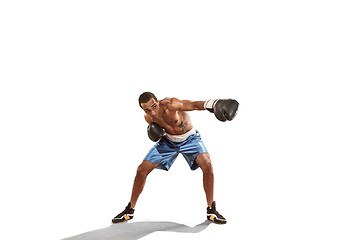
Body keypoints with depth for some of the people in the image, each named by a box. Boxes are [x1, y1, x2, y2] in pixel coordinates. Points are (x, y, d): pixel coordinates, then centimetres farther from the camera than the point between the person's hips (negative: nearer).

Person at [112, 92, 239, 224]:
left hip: (189, 138, -4)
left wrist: (213, 104, -74)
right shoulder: (148, 118, -15)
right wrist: (155, 130, -20)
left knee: (207, 164, -29)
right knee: (142, 170, -4)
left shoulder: (170, 104, -34)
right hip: (168, 141, 4)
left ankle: (211, 210, -14)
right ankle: (129, 210, 16)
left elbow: (192, 104, -54)